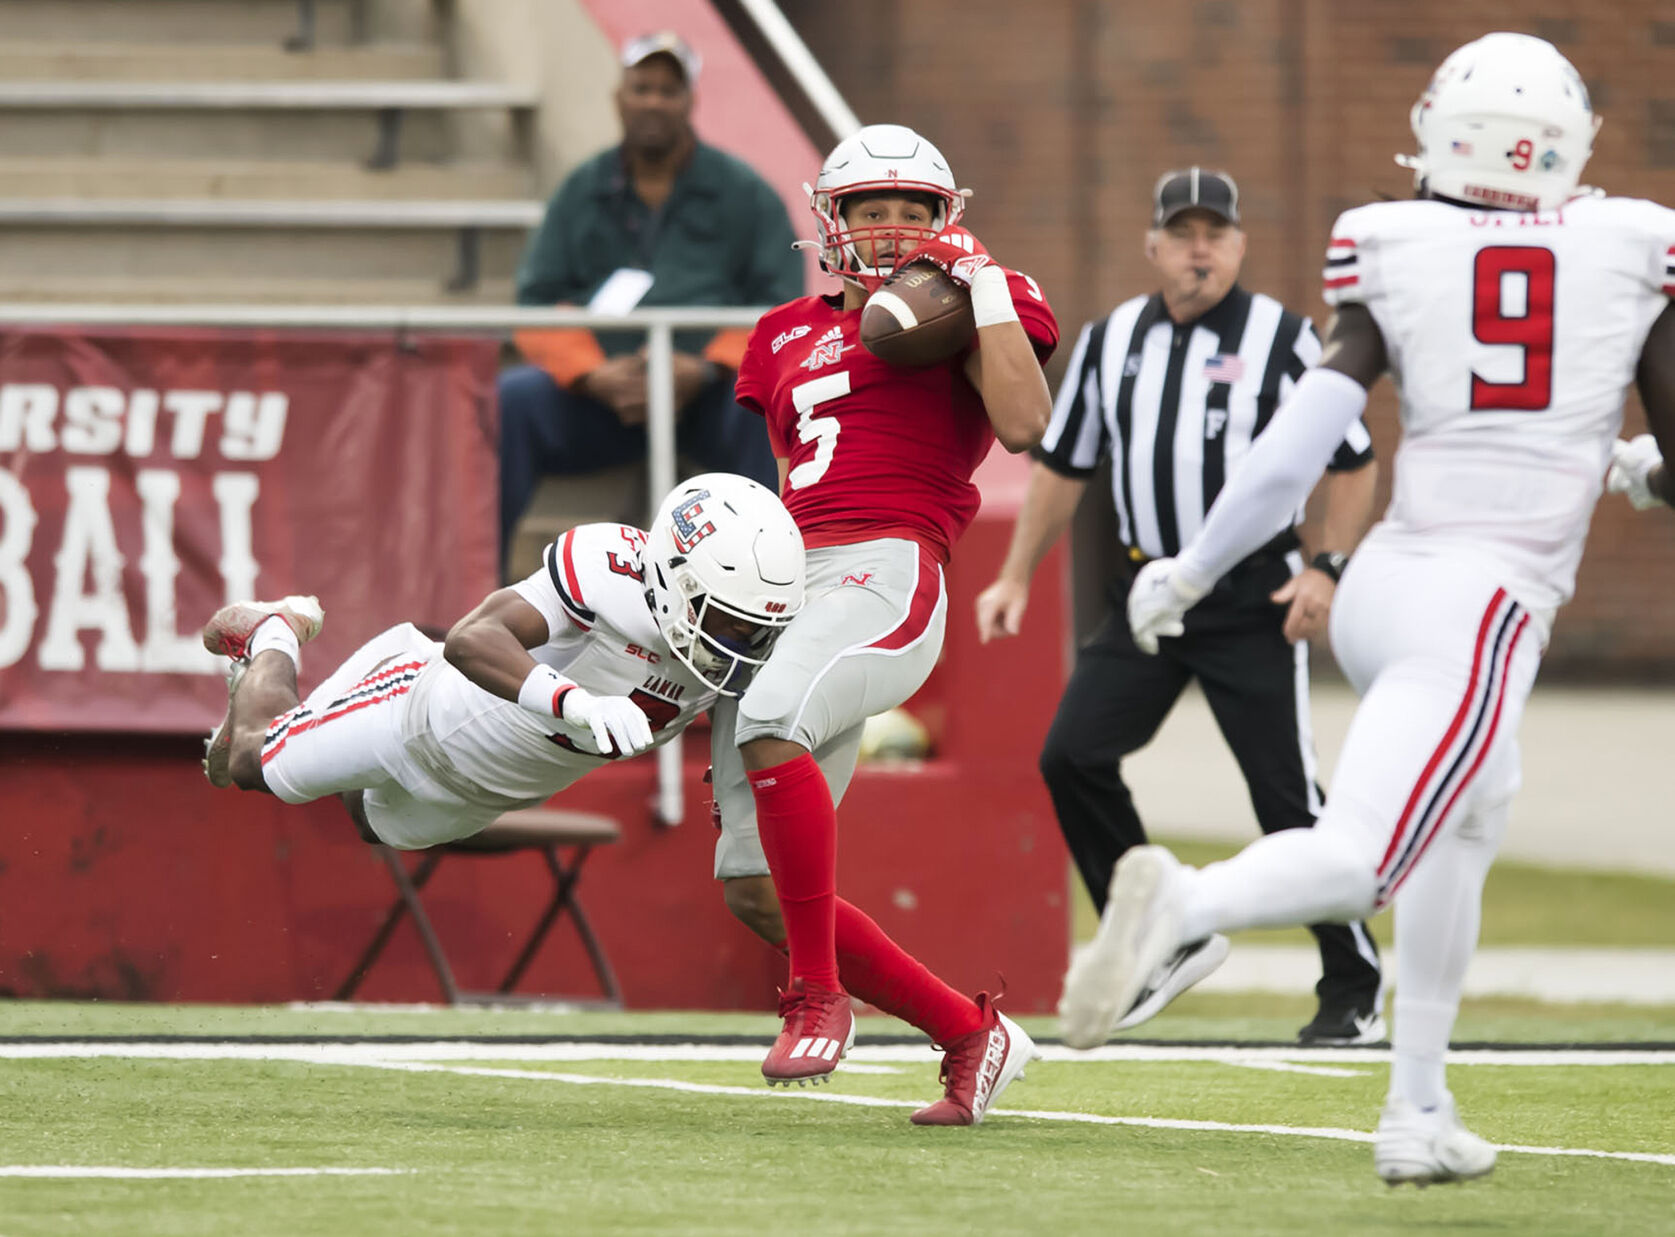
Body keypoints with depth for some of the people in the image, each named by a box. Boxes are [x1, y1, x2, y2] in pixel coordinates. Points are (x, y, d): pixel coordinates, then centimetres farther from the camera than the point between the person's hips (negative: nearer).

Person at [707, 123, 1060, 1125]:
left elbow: (1023, 424, -10)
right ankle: (973, 1036, 12)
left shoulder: (966, 308, 8)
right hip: (785, 586, 7)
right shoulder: (789, 337, 25)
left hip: (887, 572, -7)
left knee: (772, 723, -38)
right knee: (756, 891, 0)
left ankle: (820, 997, -28)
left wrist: (982, 285, -6)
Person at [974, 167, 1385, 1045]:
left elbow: (1353, 463, -2)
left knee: (1285, 790, -7)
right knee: (1074, 756, -6)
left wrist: (1328, 569, -13)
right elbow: (1062, 464, 17)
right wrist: (1016, 577, 12)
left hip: (1251, 601, -5)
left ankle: (1353, 991, 2)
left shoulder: (1282, 340, -5)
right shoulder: (1111, 340, 9)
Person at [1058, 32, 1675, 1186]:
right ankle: (1183, 904, -38)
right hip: (1487, 608, -4)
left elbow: (1310, 428, -5)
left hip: (1385, 576, 4)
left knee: (1470, 823, 26)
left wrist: (1192, 569, 2)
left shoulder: (1395, 255, 2)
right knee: (1360, 862, -10)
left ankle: (1419, 1111, 24)